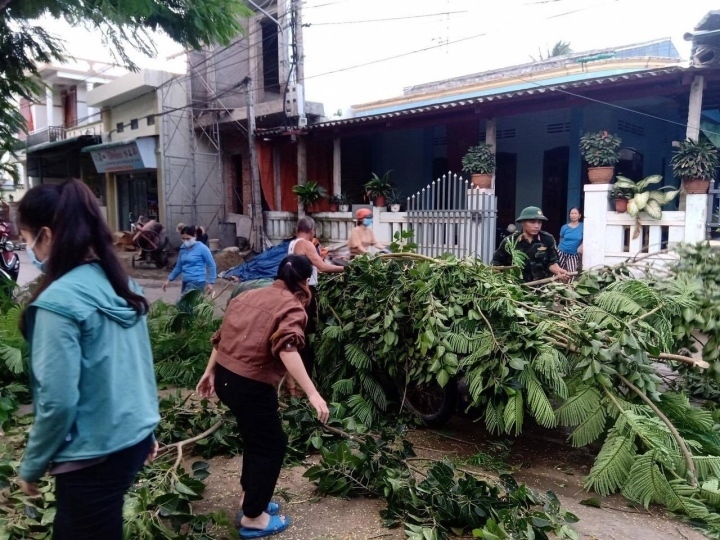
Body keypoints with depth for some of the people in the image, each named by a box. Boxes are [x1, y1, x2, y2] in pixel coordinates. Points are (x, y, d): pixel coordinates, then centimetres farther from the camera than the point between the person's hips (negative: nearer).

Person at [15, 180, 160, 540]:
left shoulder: (58, 301, -21)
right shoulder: (121, 284, 2)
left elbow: (58, 401, -21)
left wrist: (31, 466, -5)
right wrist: (147, 429, 19)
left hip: (95, 457, -7)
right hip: (134, 438, 8)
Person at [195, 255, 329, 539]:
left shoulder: (248, 295, 13)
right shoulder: (292, 306, -9)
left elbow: (222, 336, 18)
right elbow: (287, 348, -26)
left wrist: (209, 372, 28)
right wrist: (312, 393, -30)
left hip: (225, 377, 8)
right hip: (250, 385, -8)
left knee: (256, 438, 26)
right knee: (271, 445, 11)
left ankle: (249, 498, 41)